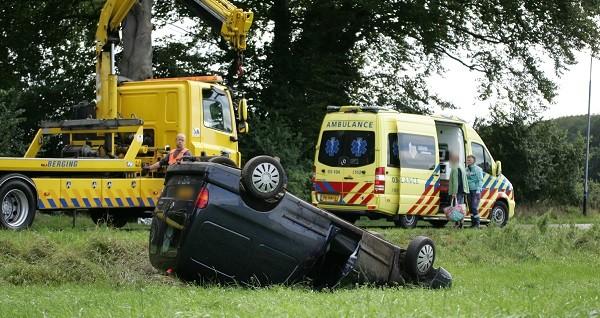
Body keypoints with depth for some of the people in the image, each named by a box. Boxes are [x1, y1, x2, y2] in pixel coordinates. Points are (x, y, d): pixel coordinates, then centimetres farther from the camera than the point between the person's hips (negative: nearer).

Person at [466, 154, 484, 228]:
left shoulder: (477, 169, -6)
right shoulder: (467, 169, 13)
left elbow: (480, 180, -8)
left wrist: (478, 189, -17)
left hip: (475, 191, -7)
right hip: (469, 191, 7)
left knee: (474, 207, -13)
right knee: (471, 207, 8)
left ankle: (477, 224, -9)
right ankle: (473, 223, 14)